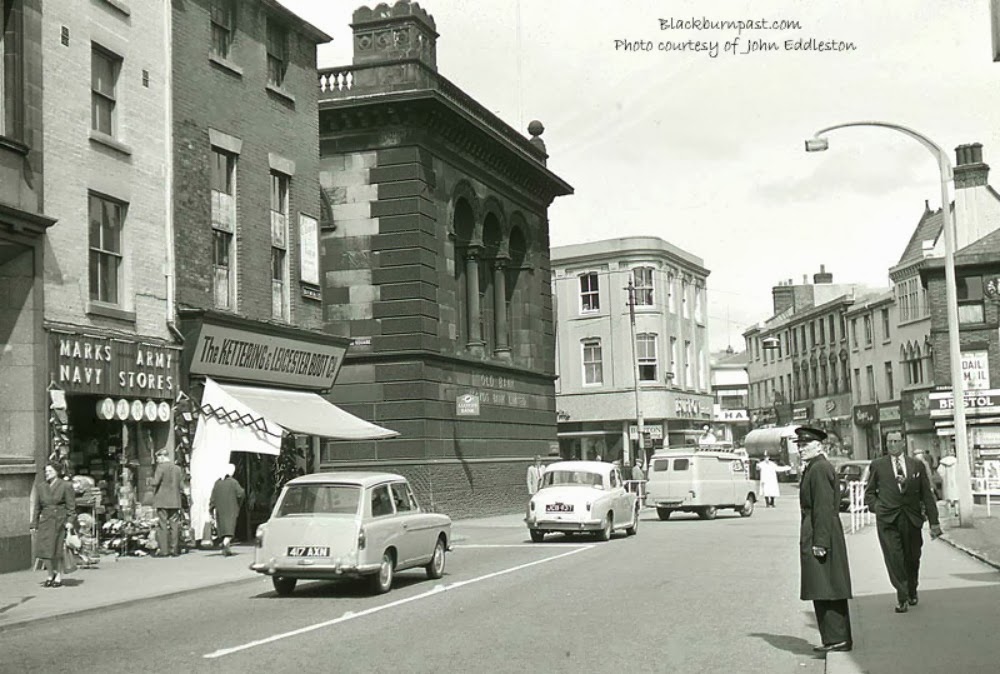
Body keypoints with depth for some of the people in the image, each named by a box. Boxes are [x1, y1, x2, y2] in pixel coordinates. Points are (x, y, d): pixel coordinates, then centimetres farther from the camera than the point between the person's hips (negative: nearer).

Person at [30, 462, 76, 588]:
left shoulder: (66, 486, -2)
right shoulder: (40, 486, 10)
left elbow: (71, 506, -3)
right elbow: (37, 507, 13)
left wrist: (70, 521, -13)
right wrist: (34, 524, 10)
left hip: (60, 521, -3)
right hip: (45, 521, 4)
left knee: (58, 550, -1)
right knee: (43, 550, -3)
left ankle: (59, 576, 15)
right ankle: (50, 574, 17)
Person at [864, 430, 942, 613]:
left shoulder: (917, 465, 9)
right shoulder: (877, 465, 6)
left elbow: (927, 494, 8)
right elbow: (869, 492, 13)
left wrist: (934, 522, 5)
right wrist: (876, 507, -5)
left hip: (911, 518, 2)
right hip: (887, 519, -2)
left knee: (912, 559, 9)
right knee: (894, 558, -10)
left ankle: (912, 592, 32)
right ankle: (902, 597, -3)